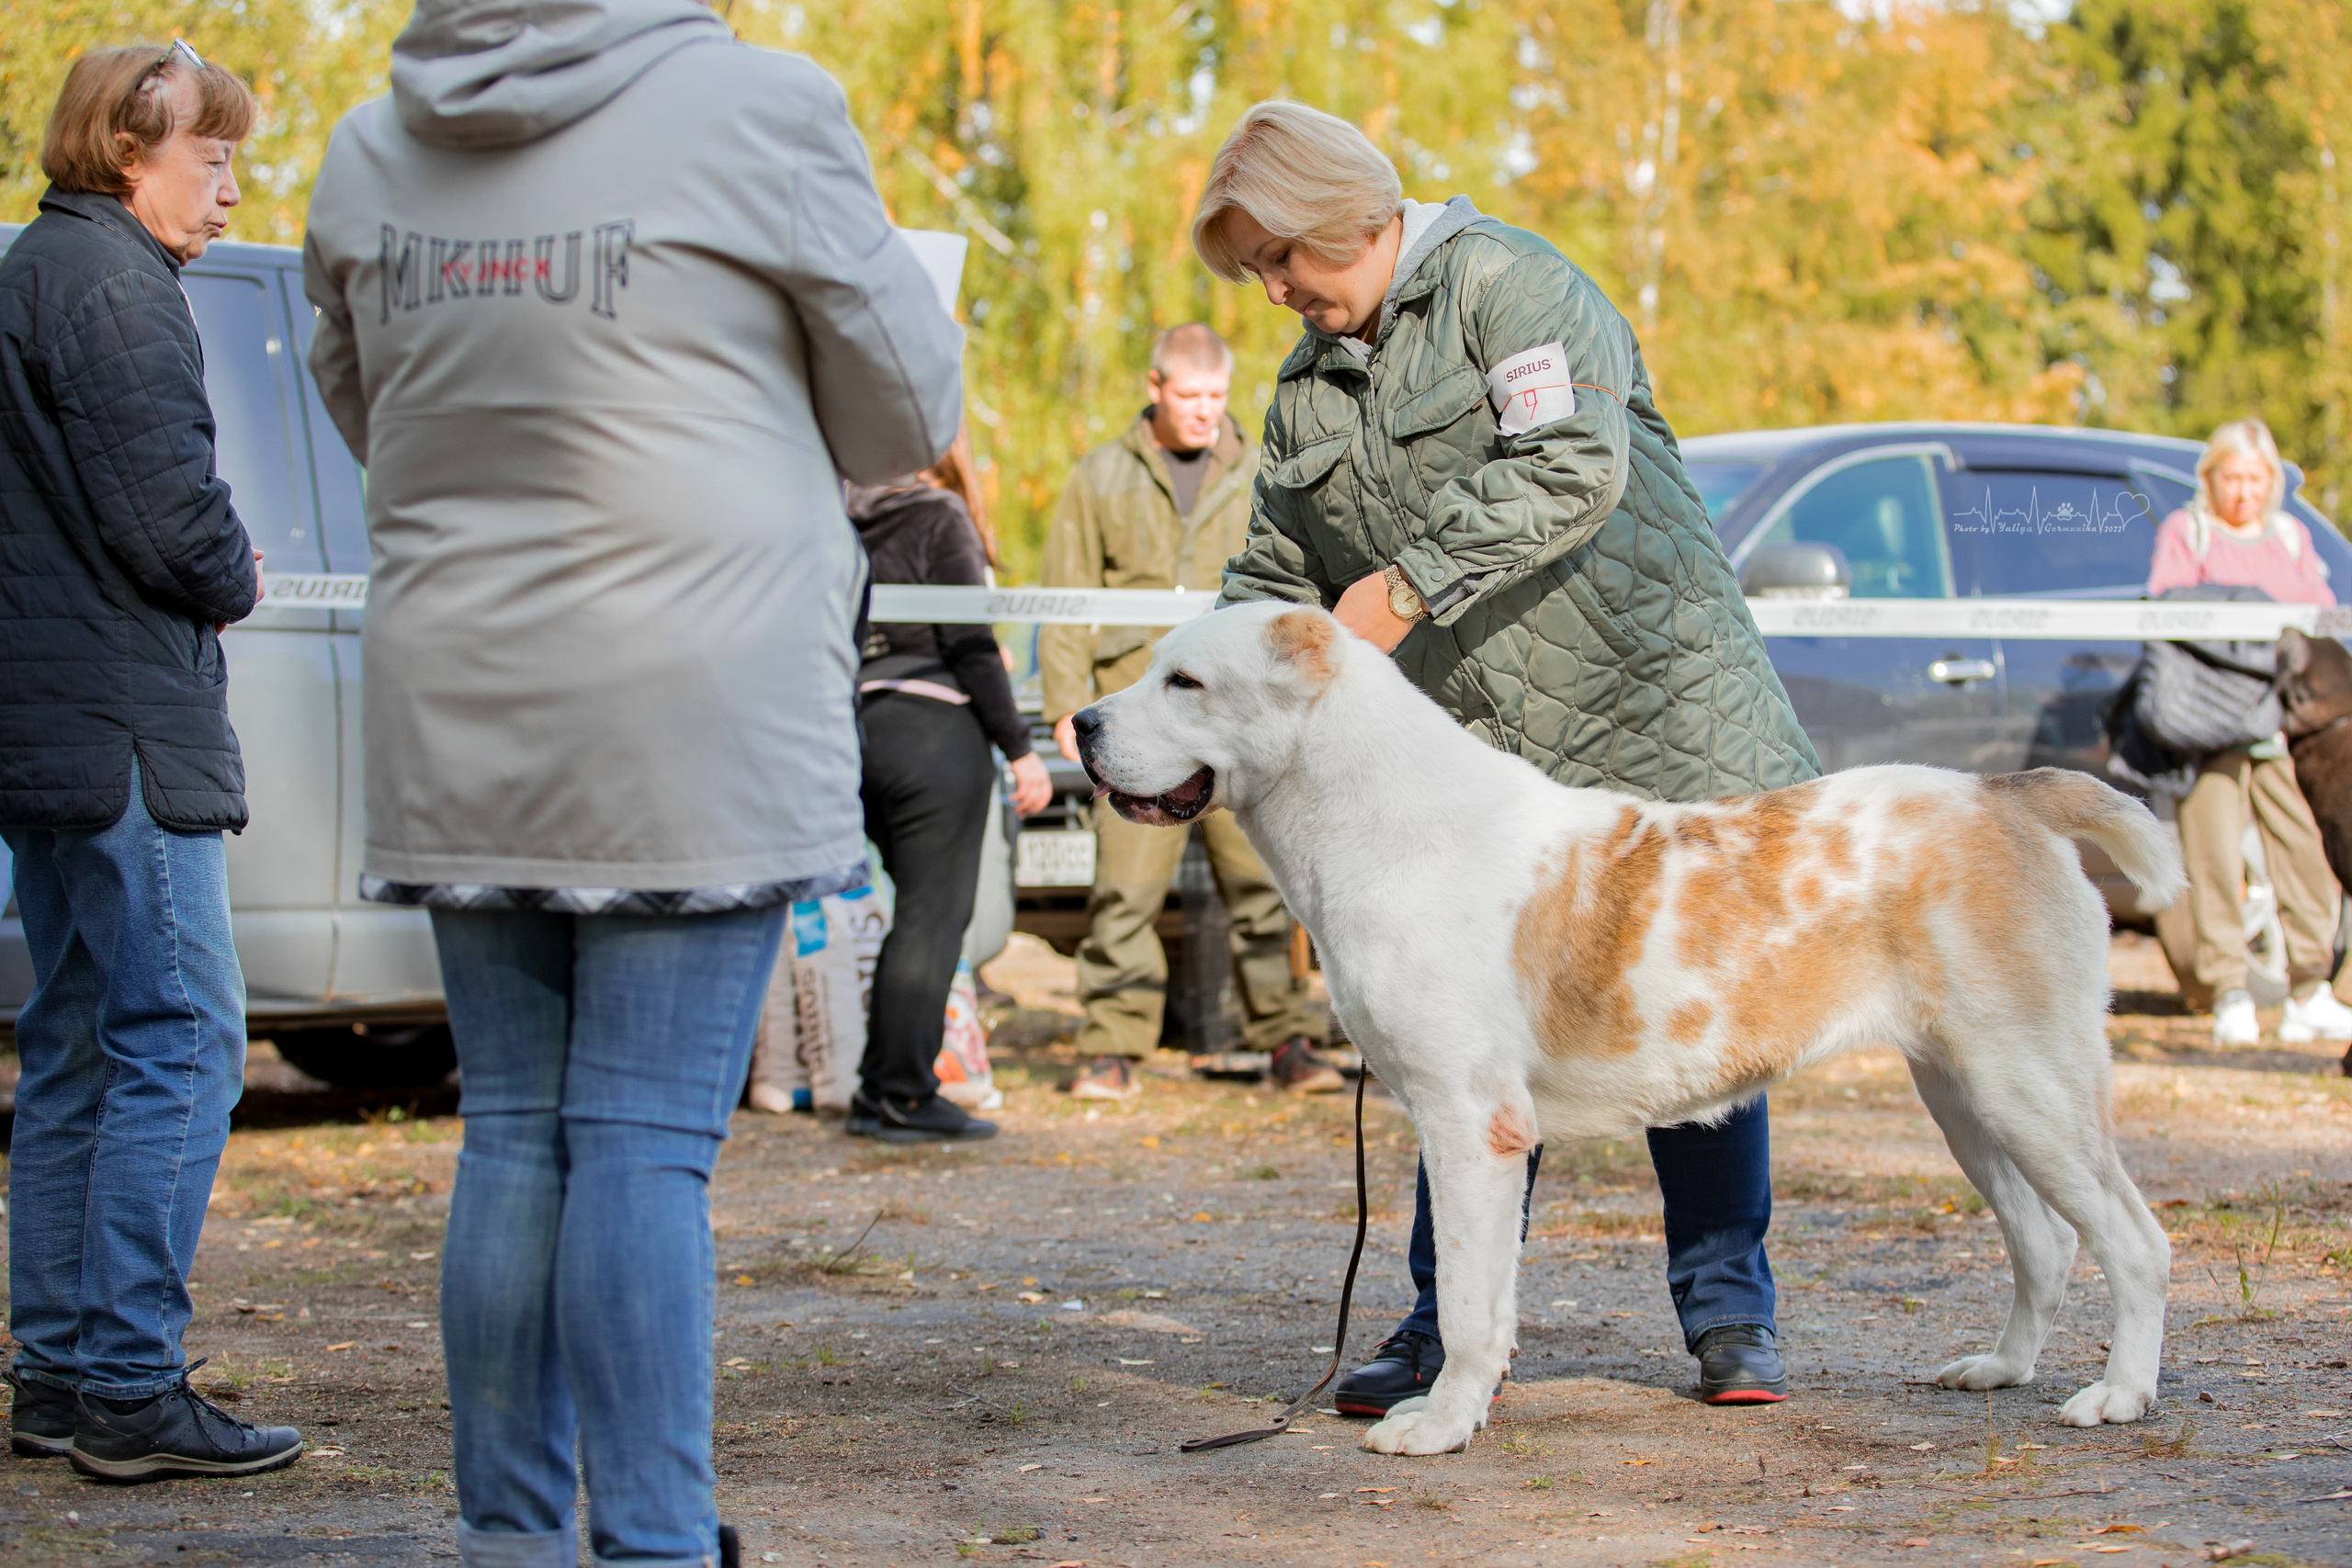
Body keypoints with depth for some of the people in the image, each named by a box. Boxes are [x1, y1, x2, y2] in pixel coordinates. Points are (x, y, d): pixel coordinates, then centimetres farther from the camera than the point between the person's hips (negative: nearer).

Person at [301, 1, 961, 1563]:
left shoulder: (368, 156, 5)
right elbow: (911, 402, 2)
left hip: (461, 714, 5)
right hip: (696, 707, -5)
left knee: (511, 1128, 11)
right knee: (648, 1142, -3)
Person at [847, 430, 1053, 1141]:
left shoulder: (850, 521, 10)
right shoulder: (939, 518, -8)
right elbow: (970, 646, -12)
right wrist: (1020, 747, -8)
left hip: (863, 728, 7)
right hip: (935, 729, -7)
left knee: (918, 911, 15)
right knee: (931, 916, -1)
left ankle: (876, 1091, 15)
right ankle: (906, 1096, 0)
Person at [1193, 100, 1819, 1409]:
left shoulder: (1506, 284, -8)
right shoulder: (1307, 389, 14)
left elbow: (1577, 467, -22)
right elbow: (1276, 582, 17)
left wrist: (1408, 584, -24)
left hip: (1646, 707, -5)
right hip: (1473, 752, 5)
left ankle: (1730, 1312, 10)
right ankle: (1451, 1324, 6)